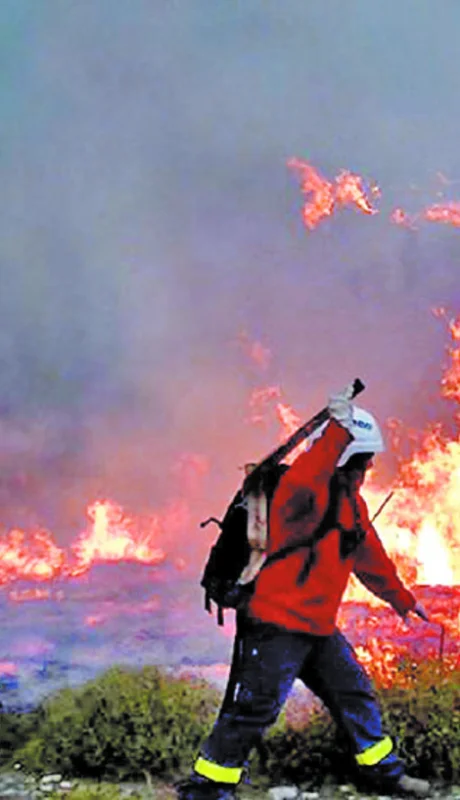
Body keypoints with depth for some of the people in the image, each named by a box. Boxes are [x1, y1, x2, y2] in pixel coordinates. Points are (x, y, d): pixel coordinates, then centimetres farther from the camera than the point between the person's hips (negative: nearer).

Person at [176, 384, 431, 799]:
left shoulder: (351, 502, 12)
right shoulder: (301, 492, -16)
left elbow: (370, 557, 24)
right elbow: (305, 479, -42)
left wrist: (403, 600, 31)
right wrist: (338, 429, -50)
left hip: (319, 629, 9)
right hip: (277, 626, -9)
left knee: (356, 694, 16)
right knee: (253, 710, -5)